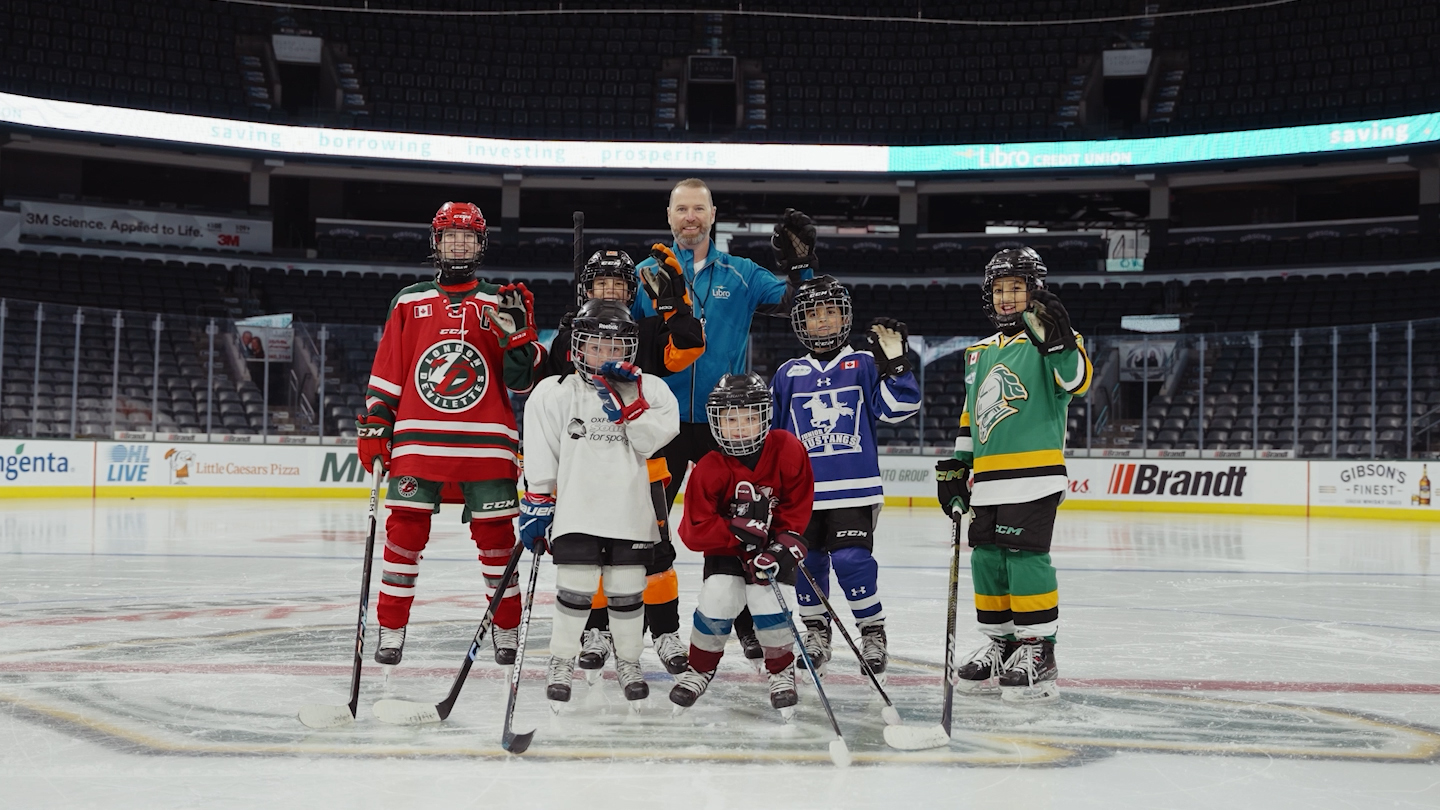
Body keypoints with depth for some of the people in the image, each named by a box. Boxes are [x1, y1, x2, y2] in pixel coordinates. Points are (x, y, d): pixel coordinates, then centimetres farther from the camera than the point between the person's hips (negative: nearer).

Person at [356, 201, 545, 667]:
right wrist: (373, 426, 6)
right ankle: (391, 628, 10)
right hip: (418, 439, 1)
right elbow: (386, 371, 11)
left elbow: (523, 379, 2)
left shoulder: (499, 304, 8)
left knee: (495, 532, 4)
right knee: (405, 529, -1)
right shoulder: (409, 303, 10)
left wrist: (518, 332, -14)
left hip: (485, 442, 0)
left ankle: (506, 628, 18)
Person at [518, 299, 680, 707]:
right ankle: (562, 662, 15)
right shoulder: (553, 393, 2)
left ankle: (628, 661, 25)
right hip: (576, 511, -1)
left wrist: (628, 402, -18)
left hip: (630, 513, 1)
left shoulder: (647, 390, 5)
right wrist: (535, 505, 2)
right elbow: (540, 458, 4)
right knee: (575, 589, -2)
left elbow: (652, 441, -9)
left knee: (627, 592, 7)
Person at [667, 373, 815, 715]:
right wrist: (738, 530, -30)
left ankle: (782, 671, 8)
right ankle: (699, 669, 9)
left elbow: (798, 505, -7)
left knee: (767, 598, -19)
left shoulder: (787, 450, -16)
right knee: (718, 597, -18)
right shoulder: (709, 469, -19)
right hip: (726, 548, 0)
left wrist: (784, 546, -17)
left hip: (774, 544, 0)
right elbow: (694, 531, -19)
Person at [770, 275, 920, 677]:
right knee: (807, 564, 6)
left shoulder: (864, 365, 5)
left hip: (855, 490, -3)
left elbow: (899, 407, -5)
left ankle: (873, 632, 5)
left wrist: (895, 365, -14)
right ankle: (816, 631, 27)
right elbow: (768, 430, 17)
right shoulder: (788, 374, 11)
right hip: (803, 491, 3)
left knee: (852, 560, -13)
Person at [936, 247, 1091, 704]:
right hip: (987, 481, 7)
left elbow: (1077, 381, -20)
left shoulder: (1047, 340, -1)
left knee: (1025, 558, -11)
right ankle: (1002, 645, 19)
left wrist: (1059, 342, -35)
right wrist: (955, 471, 21)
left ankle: (1038, 652, -5)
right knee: (987, 560, 8)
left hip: (1033, 475, -7)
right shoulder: (980, 354, 20)